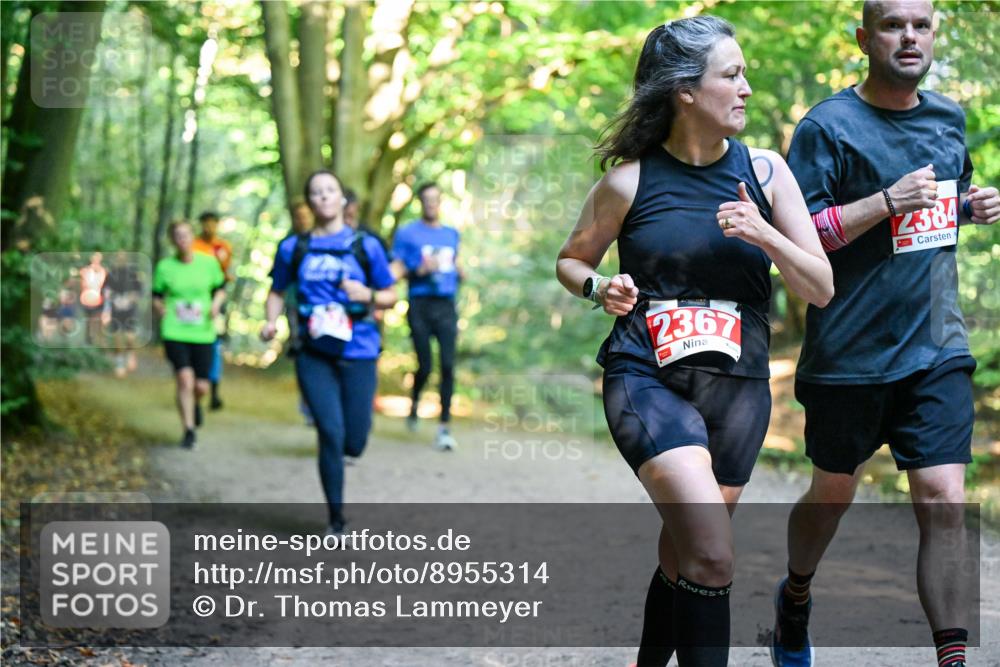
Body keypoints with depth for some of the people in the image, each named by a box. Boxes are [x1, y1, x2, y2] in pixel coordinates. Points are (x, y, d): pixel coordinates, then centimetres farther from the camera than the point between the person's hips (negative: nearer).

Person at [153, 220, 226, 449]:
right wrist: (159, 307, -10)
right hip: (174, 333, -1)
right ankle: (188, 430, -6)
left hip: (203, 333, 1)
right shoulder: (165, 267, 0)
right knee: (185, 379, -18)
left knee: (201, 386, 1)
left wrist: (216, 303, -5)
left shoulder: (208, 263, 2)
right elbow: (156, 295, 11)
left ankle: (195, 403, 40)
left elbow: (220, 289, 15)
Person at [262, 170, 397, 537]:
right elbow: (277, 291, 18)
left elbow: (390, 296, 10)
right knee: (330, 435, -10)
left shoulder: (365, 246, 5)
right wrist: (271, 321, -1)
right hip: (314, 355, 0)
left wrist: (368, 295, -11)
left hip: (358, 354, 0)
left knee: (354, 444, 0)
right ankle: (336, 520, 5)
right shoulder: (293, 248, 7)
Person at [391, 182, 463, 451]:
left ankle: (445, 426, -6)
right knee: (425, 366, -5)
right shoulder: (407, 234, 4)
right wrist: (420, 270, -14)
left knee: (448, 365, -9)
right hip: (420, 305, -3)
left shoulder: (452, 234, 17)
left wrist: (459, 272, 6)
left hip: (446, 305, 3)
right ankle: (414, 401, 29)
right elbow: (396, 271, 2)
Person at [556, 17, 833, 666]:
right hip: (647, 378, -3)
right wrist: (600, 288, -10)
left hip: (738, 387, 4)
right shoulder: (630, 180, -4)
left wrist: (764, 234, -16)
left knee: (683, 557, 15)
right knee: (712, 559, -21)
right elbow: (571, 260, 12)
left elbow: (822, 289, 1)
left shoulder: (765, 171, 2)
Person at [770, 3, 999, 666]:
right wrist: (887, 202, -23)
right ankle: (795, 599, 44)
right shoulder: (827, 126, -9)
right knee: (834, 495, 15)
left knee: (944, 503, -8)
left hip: (938, 352, 3)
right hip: (850, 355, -3)